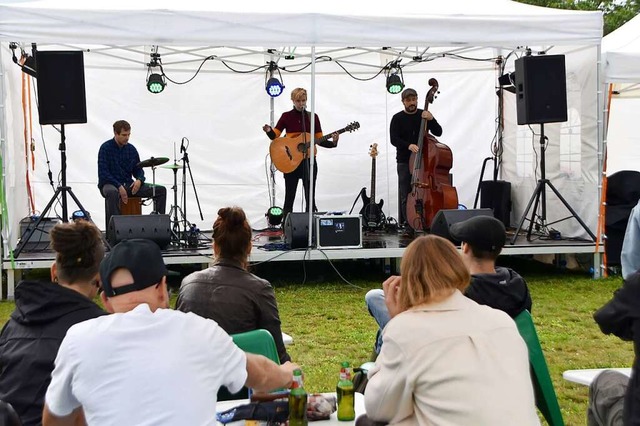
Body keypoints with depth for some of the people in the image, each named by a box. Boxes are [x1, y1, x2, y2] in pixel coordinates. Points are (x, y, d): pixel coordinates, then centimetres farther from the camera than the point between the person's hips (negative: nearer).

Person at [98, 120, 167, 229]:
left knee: (161, 190, -8)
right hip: (109, 184, -6)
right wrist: (119, 186, -24)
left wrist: (139, 180, -9)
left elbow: (138, 169, 15)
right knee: (112, 192, -44)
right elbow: (103, 173, -15)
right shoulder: (105, 148, -9)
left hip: (128, 184, 6)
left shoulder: (131, 149, 8)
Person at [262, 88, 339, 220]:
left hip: (308, 161, 2)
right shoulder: (286, 116, 3)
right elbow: (275, 135, 0)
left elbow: (319, 140, 8)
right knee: (289, 196, 0)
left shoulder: (313, 117, 7)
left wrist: (333, 142, -8)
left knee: (310, 197, 1)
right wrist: (268, 131, -21)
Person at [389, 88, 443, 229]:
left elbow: (438, 132, 0)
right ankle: (408, 225, 5)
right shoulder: (398, 118, 2)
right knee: (406, 196, -1)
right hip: (404, 162, -1)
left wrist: (431, 120, -17)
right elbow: (394, 139, -9)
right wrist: (408, 145, -26)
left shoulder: (424, 115, 8)